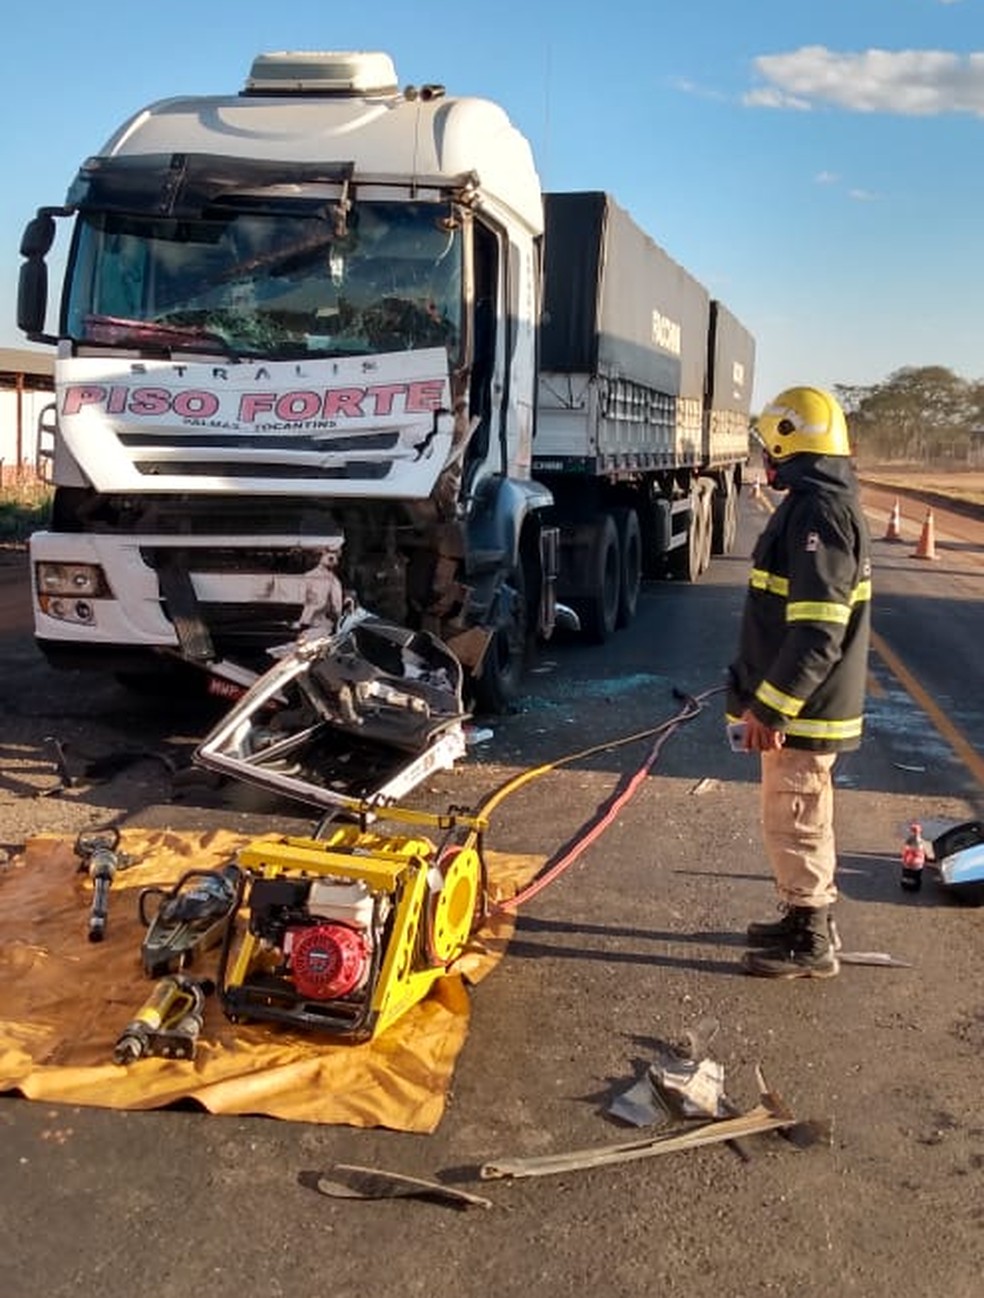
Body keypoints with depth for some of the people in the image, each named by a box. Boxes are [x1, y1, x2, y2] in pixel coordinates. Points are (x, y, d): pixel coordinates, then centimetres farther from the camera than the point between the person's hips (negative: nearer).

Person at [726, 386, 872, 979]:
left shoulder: (817, 510, -21)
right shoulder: (824, 502, 12)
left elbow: (817, 632, -27)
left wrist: (770, 707, -23)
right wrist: (756, 693, 23)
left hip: (802, 708, -10)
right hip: (805, 704, 10)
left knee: (793, 823, 2)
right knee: (806, 819, 20)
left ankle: (811, 943, 14)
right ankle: (808, 919, 34)